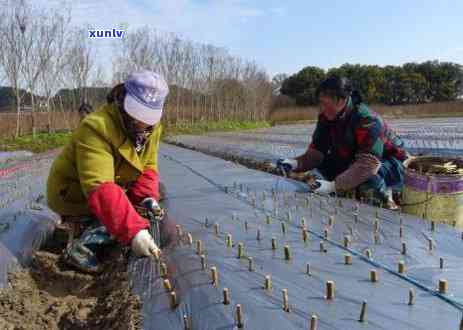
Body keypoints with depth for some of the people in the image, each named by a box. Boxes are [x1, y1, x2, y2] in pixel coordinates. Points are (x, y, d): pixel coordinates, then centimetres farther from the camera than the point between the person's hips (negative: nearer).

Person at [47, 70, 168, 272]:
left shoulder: (152, 126, -9)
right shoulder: (97, 128, -34)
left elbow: (147, 167, -1)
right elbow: (100, 189, -44)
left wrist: (147, 197, -21)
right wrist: (133, 231, -52)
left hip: (112, 189, 8)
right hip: (73, 195, -8)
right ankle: (82, 241, -5)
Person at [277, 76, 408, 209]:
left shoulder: (368, 121, -32)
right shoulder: (326, 118, -11)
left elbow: (368, 165, -41)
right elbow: (315, 153, -13)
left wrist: (334, 186, -50)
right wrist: (295, 163, -34)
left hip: (392, 168, -7)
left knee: (366, 171, -38)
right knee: (321, 163, -7)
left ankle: (383, 196, -6)